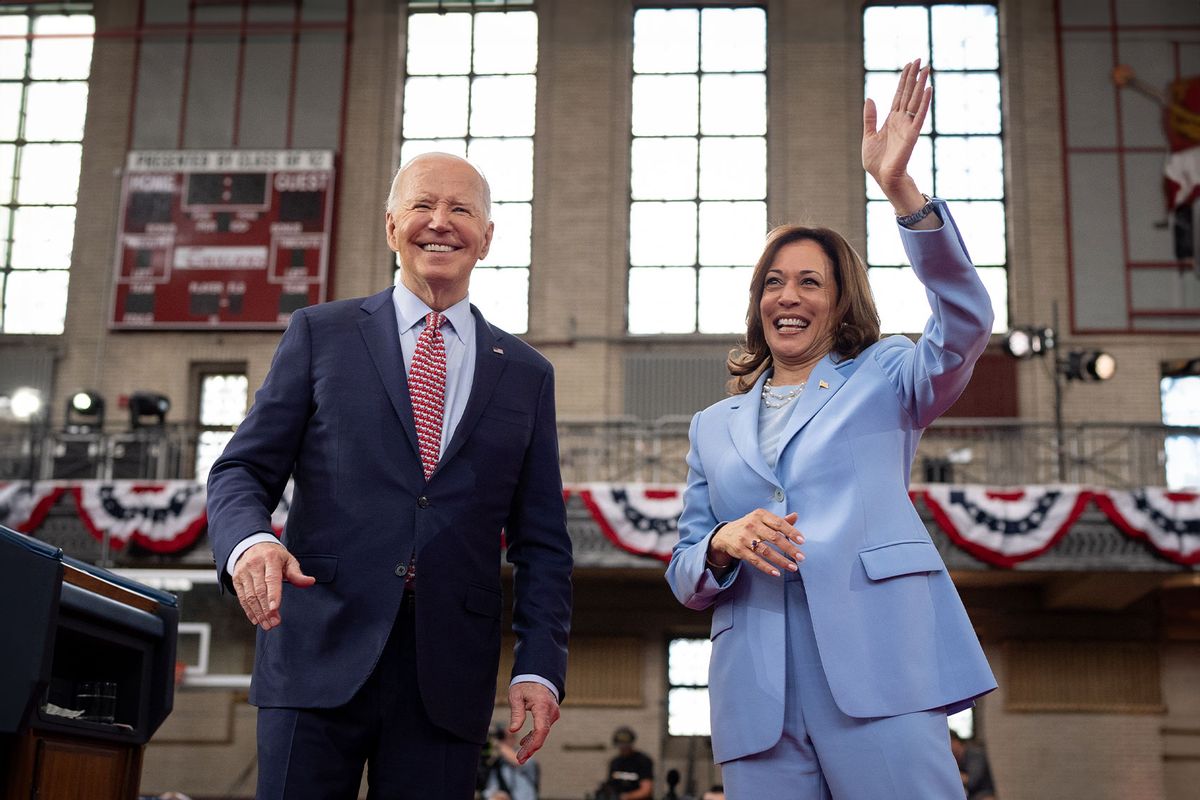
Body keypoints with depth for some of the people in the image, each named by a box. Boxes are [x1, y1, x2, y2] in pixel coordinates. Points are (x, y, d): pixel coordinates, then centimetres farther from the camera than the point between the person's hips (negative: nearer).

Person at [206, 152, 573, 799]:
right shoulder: (319, 333, 9)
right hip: (319, 655, -1)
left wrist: (540, 667, -1)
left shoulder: (526, 374, 13)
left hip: (447, 674, 2)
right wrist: (249, 542, -17)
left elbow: (541, 544, 11)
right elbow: (242, 470, 5)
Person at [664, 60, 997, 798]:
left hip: (878, 676, -3)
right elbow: (684, 577, 20)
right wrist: (724, 543, -5)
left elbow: (967, 323, -8)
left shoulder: (883, 379, 14)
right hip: (758, 701, 3)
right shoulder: (714, 427, 22)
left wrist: (901, 191, -19)